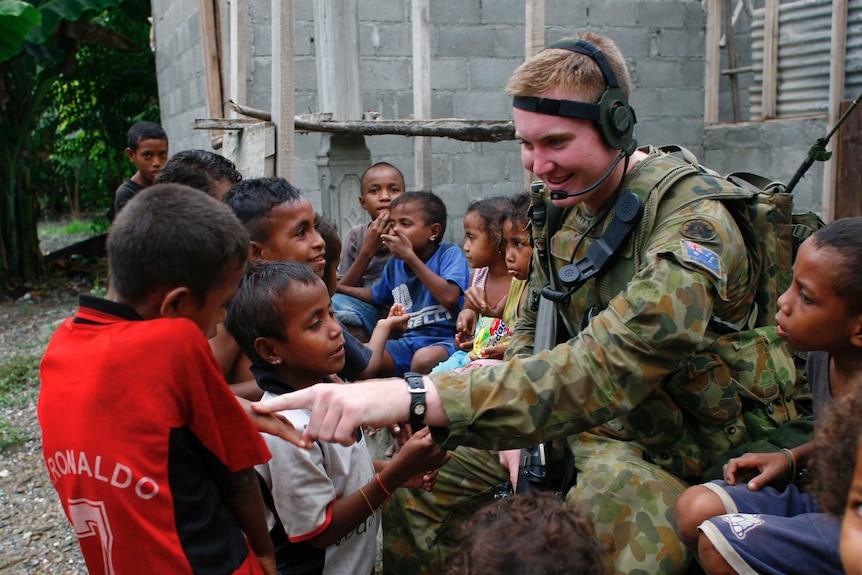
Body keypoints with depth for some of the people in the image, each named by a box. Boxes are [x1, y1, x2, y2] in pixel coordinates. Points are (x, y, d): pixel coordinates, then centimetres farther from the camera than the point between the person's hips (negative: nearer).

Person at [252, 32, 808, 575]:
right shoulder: (566, 201, -1)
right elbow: (534, 327, 12)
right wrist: (520, 426, -7)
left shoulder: (694, 221, -27)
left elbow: (606, 368, -41)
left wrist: (414, 398, -50)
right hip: (602, 424, 7)